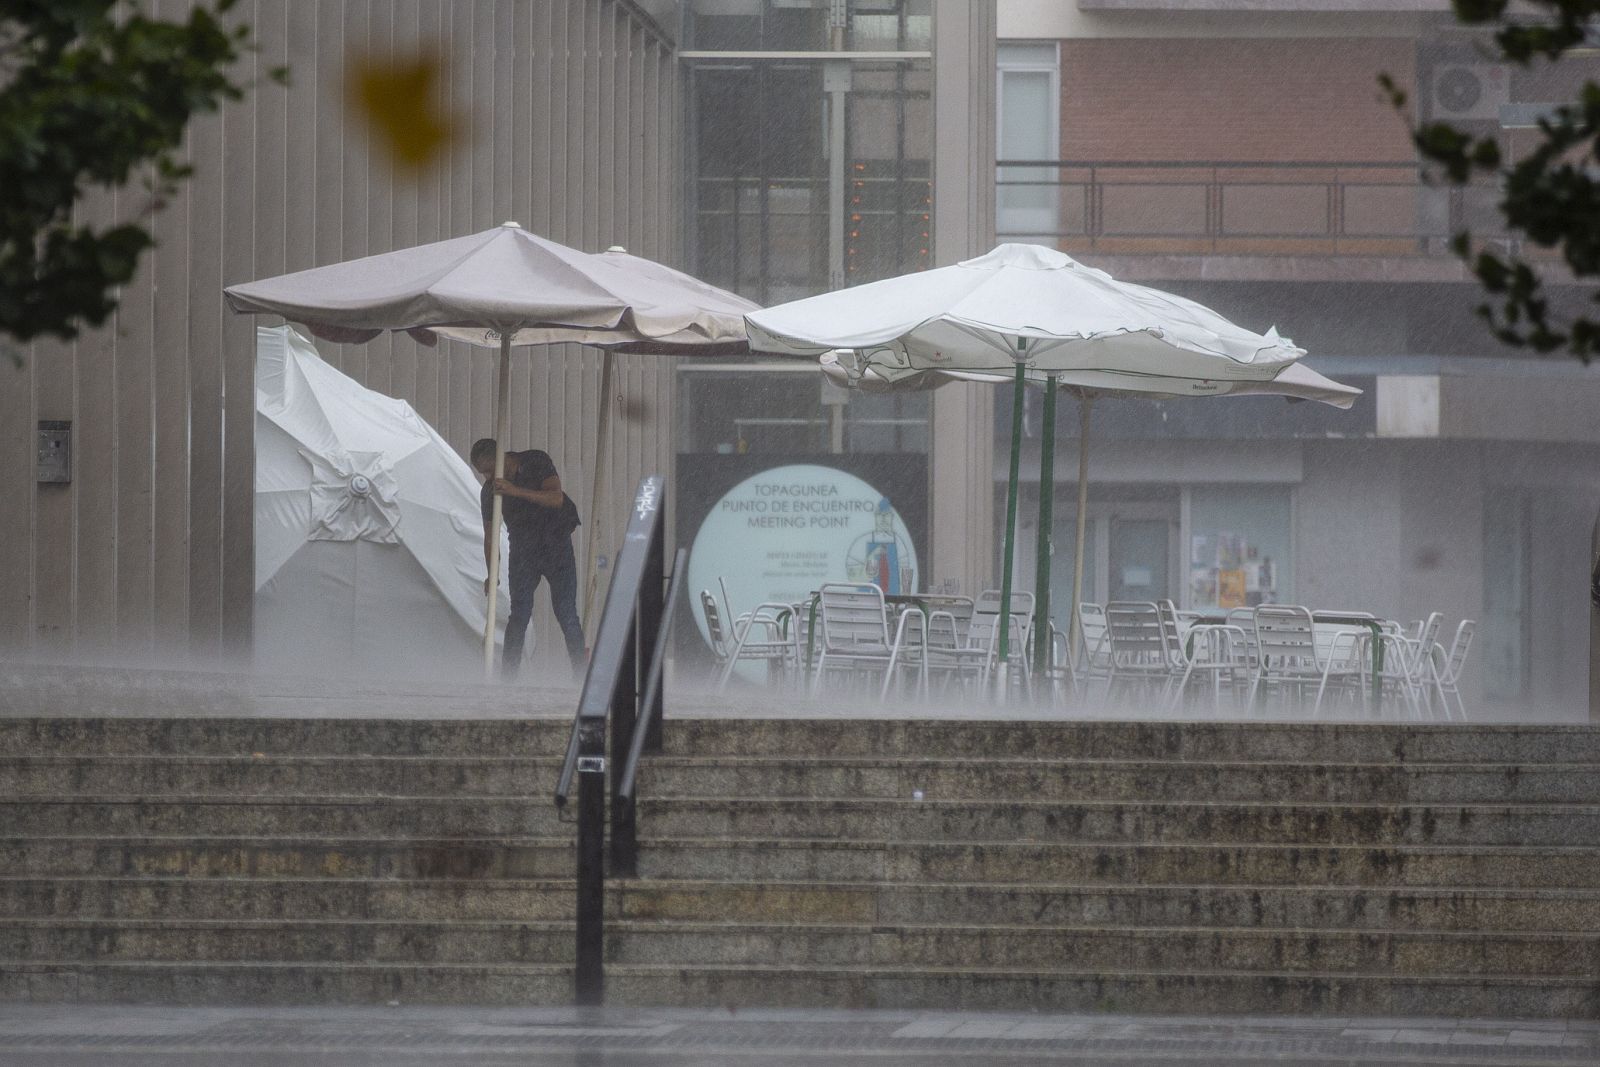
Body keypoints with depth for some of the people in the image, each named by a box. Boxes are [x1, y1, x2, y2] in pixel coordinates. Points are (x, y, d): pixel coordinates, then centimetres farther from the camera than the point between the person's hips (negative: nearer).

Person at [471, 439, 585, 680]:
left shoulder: (537, 462, -11)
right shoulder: (490, 490, 0)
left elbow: (556, 498, -25)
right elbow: (490, 535, 3)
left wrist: (516, 491, -35)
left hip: (556, 545, -3)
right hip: (523, 550, 3)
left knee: (566, 613, -7)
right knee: (519, 614, -7)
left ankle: (581, 673, -4)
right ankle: (507, 676, -6)